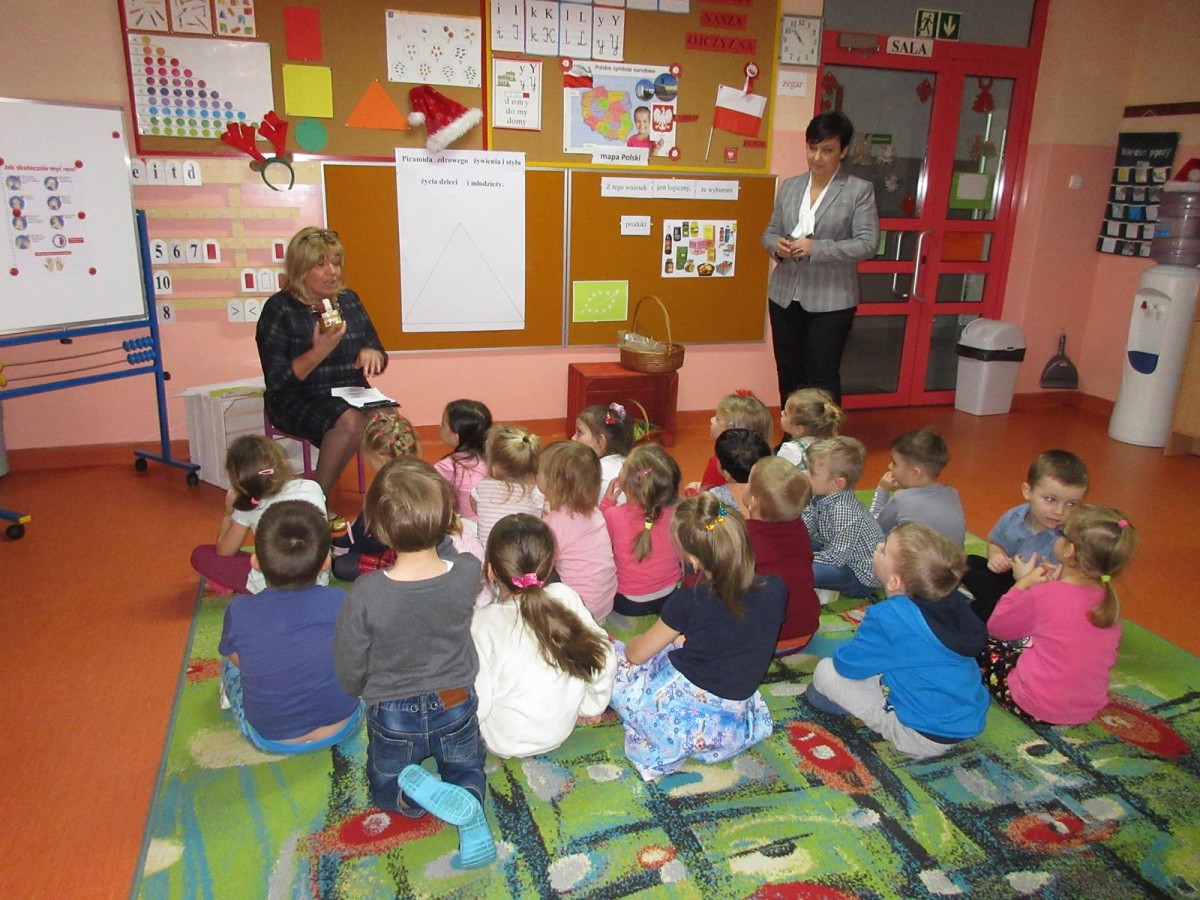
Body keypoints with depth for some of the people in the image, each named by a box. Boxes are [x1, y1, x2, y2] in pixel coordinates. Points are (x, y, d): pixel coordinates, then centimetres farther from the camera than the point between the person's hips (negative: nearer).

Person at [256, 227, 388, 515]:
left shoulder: (349, 301, 10)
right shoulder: (280, 308, -5)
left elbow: (380, 358, 17)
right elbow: (277, 381, -13)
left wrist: (371, 354, -8)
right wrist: (319, 352, -27)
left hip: (351, 396, 5)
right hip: (297, 401, -4)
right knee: (350, 420, -34)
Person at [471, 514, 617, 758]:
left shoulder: (485, 623, -23)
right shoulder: (566, 597, -16)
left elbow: (479, 701, -20)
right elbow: (604, 658, -9)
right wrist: (592, 707, 9)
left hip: (506, 743, -3)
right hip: (561, 730, 3)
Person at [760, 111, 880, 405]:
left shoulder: (860, 190, -5)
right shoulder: (789, 186, 10)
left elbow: (867, 244, -12)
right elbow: (769, 232, 15)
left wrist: (816, 248, -22)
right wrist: (776, 245, -10)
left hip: (831, 301, -5)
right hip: (785, 297, 5)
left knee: (822, 378, -2)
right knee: (789, 375, 13)